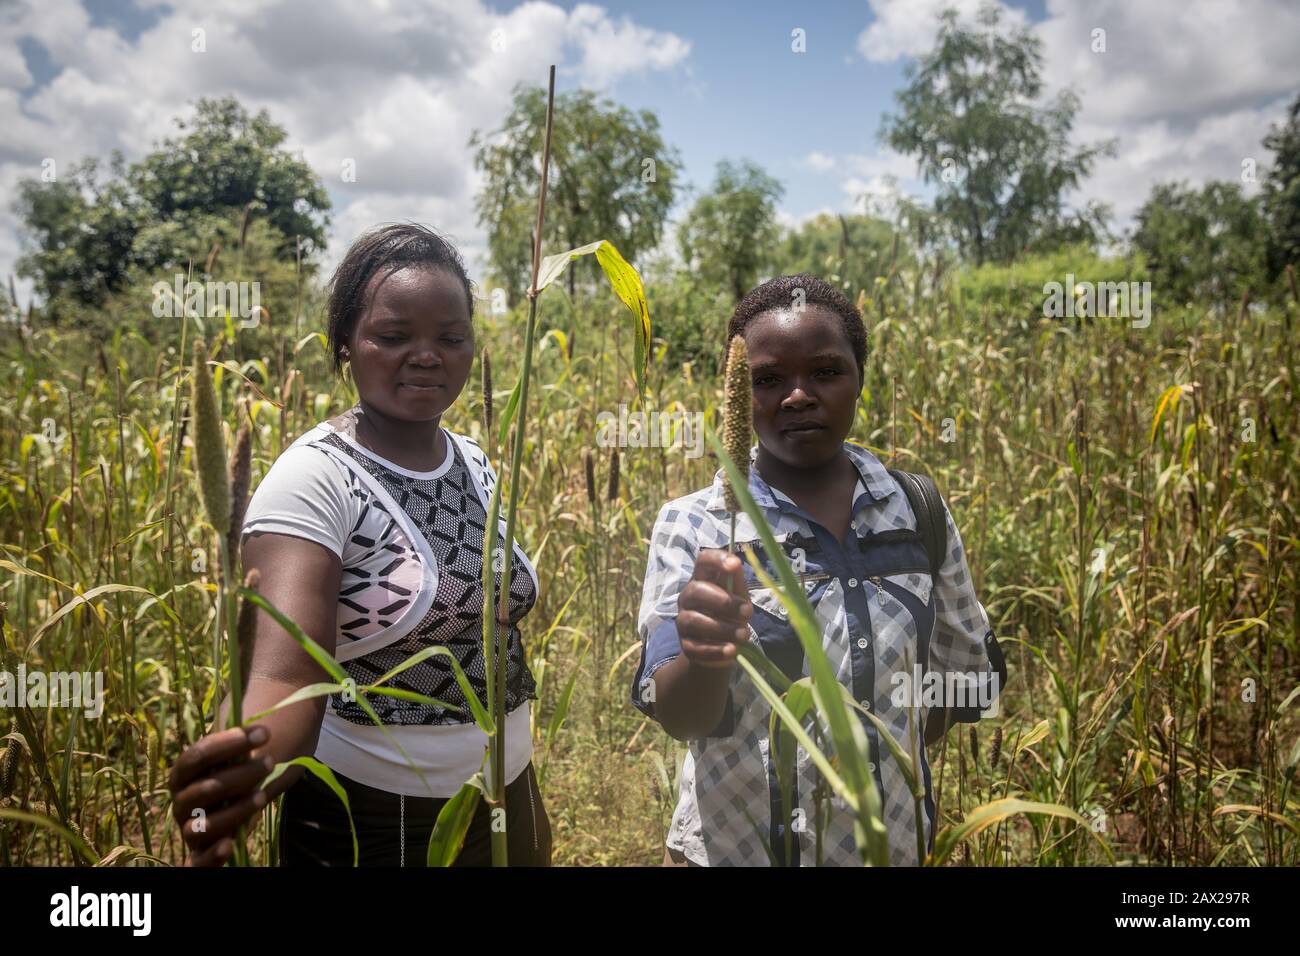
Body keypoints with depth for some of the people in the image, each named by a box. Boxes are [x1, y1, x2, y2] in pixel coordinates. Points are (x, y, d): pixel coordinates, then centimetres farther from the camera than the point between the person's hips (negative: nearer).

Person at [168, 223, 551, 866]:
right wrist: (247, 767, -52)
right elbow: (286, 668, -32)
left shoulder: (476, 463, 0)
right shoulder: (315, 479, -19)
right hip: (368, 823, -6)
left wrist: (528, 799, 12)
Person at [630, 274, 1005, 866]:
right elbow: (677, 717, -22)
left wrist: (881, 751, -5)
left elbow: (964, 674, 7)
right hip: (731, 845, -3)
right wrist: (706, 657, -41)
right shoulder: (690, 525, -13)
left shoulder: (919, 513, -4)